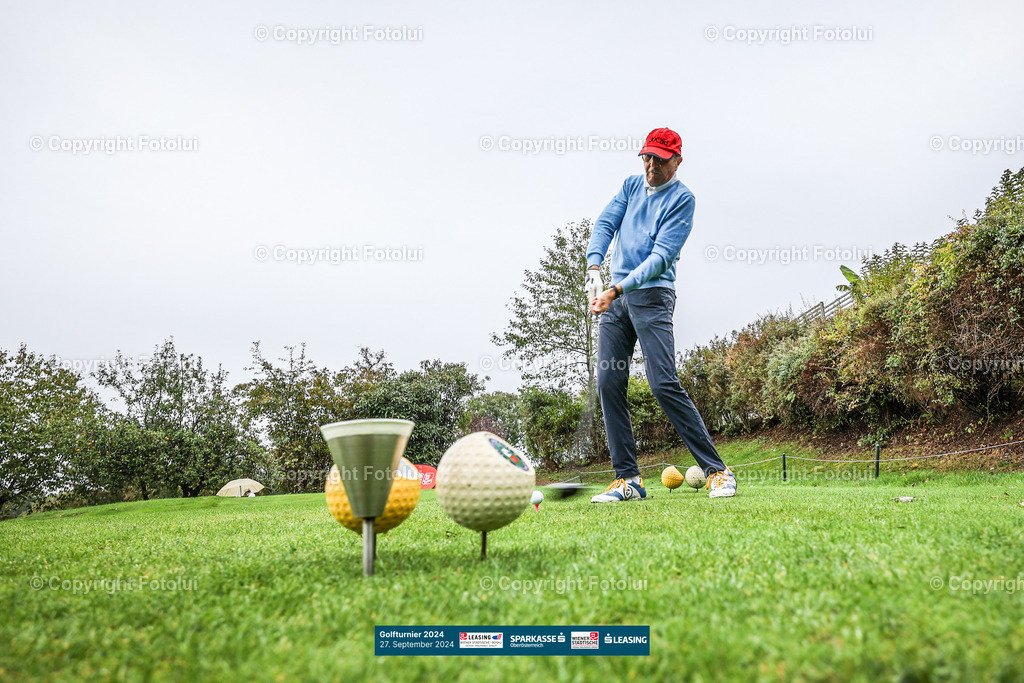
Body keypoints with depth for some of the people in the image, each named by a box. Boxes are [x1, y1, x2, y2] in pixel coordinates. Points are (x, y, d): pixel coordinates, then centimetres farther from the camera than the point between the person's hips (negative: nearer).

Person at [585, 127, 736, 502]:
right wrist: (594, 267, -14)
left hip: (652, 295, -6)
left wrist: (617, 290, -23)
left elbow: (661, 256, -14)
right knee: (609, 383, -1)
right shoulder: (631, 185, 16)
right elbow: (605, 224, 5)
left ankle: (717, 471, -6)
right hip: (616, 296, 6)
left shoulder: (681, 198, -4)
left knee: (664, 384, -15)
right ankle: (628, 479, 4)